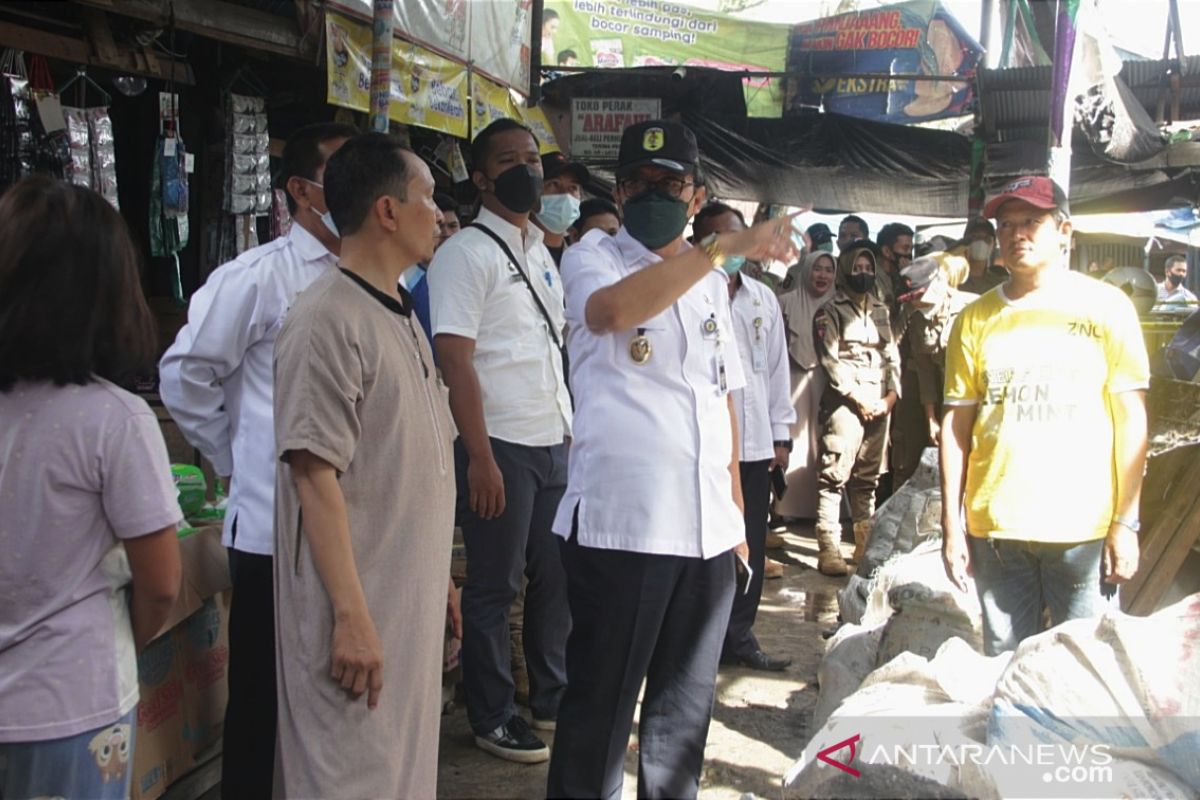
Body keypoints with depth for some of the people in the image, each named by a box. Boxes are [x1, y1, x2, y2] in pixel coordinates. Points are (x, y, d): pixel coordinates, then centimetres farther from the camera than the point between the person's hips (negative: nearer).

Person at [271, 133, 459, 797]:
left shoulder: (400, 315, 14)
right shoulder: (329, 321, -17)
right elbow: (315, 475, -21)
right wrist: (350, 616, -23)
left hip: (412, 601, 9)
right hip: (360, 614, -9)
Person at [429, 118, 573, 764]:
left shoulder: (540, 252, 16)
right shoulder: (466, 253, -8)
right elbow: (455, 360, -14)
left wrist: (573, 431, 13)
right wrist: (480, 457, -18)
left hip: (556, 443, 7)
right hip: (502, 446, -7)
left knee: (558, 576, 13)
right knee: (495, 586, 3)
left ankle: (552, 697, 29)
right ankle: (492, 717, 17)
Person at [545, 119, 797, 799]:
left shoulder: (711, 282, 16)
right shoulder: (592, 258, -1)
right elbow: (610, 310, -26)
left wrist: (735, 507, 17)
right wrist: (727, 246, -28)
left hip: (709, 529, 6)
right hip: (620, 522, -6)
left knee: (687, 703, 17)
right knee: (601, 705, 3)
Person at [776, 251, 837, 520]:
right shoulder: (787, 302, -1)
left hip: (826, 384, 3)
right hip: (795, 382, -3)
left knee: (822, 445, 5)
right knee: (795, 443, -4)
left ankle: (818, 507, 13)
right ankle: (789, 508, 2)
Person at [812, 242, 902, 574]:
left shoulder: (881, 311, 19)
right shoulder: (830, 311, 3)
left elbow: (891, 355, 16)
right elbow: (830, 359, -5)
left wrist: (891, 394, 2)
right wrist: (857, 397, -9)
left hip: (879, 404, 5)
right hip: (844, 402, -5)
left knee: (868, 477, 9)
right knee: (834, 476, -9)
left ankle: (866, 542, 15)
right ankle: (828, 548, -10)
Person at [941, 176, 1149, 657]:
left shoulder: (1106, 307, 2)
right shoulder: (976, 320, 8)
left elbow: (1131, 419, 1)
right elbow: (956, 424, 7)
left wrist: (1126, 522, -4)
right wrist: (952, 524, 3)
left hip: (1084, 529, -2)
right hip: (995, 528, 2)